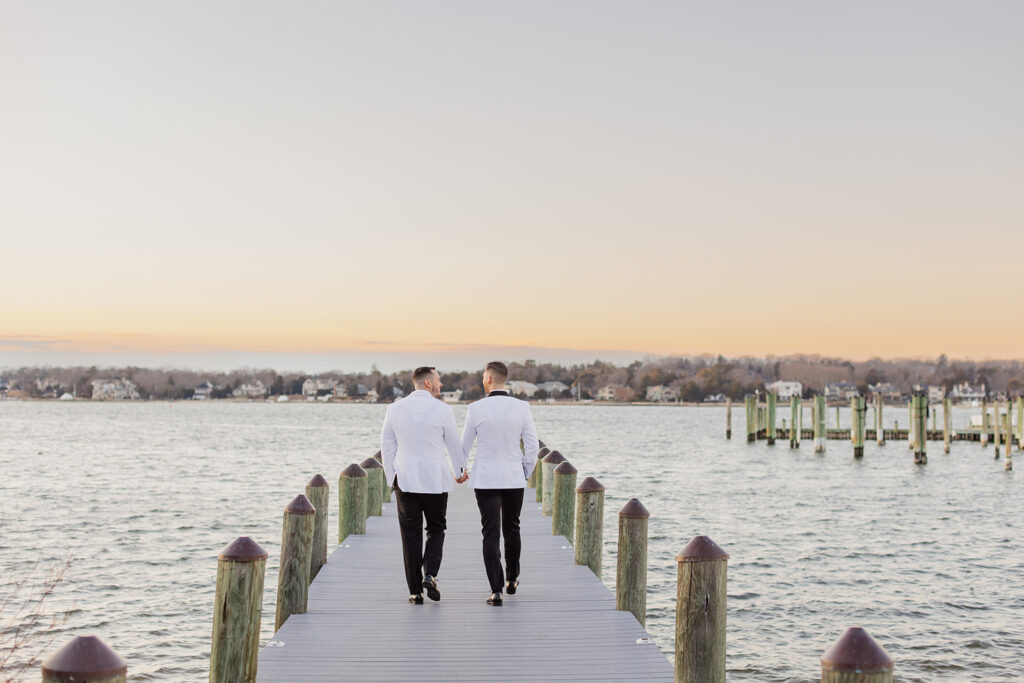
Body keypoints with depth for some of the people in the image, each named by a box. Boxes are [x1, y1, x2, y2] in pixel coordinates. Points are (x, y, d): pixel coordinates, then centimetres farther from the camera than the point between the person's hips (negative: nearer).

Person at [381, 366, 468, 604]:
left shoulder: (394, 409, 1)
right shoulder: (443, 410, -6)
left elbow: (387, 446, 6)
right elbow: (454, 446, 3)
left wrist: (391, 478, 16)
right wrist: (459, 473, 20)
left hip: (405, 480, 2)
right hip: (436, 480, -2)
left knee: (411, 535, 6)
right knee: (436, 530, 16)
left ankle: (415, 591, 6)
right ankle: (430, 574, -4)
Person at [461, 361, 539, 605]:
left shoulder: (476, 409, -9)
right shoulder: (522, 408, -5)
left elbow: (465, 446, 1)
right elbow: (532, 446, -3)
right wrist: (525, 473, 12)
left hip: (485, 479, -2)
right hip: (514, 479, 2)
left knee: (490, 534, 0)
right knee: (512, 530, 19)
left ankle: (496, 590, -5)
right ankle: (512, 579, 34)